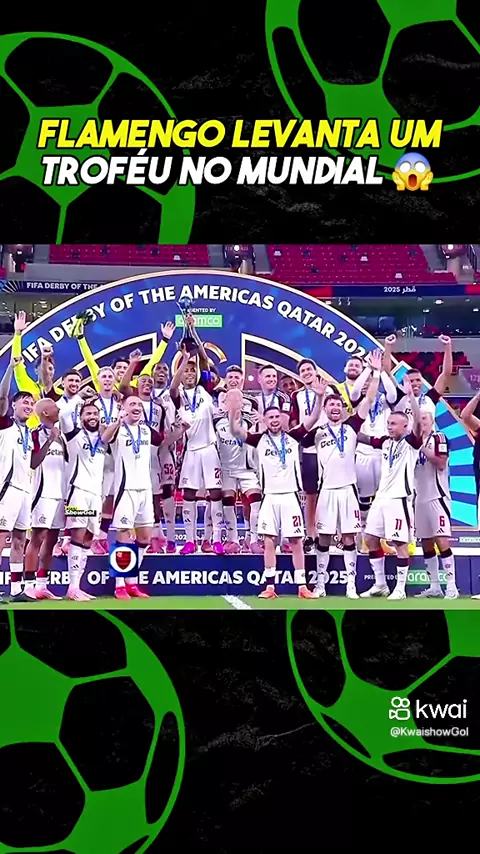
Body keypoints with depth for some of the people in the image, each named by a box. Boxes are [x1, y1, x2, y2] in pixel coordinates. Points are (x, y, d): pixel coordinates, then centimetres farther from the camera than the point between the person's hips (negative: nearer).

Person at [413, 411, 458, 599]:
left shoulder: (439, 438, -2)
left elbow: (441, 463, -15)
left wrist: (423, 449, -14)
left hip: (437, 496, -7)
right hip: (420, 498, 7)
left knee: (442, 541, -12)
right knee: (426, 543, 8)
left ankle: (451, 586, -9)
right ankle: (434, 587, 15)